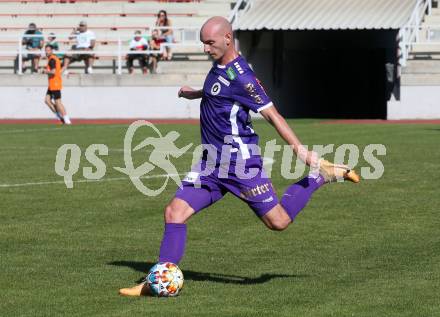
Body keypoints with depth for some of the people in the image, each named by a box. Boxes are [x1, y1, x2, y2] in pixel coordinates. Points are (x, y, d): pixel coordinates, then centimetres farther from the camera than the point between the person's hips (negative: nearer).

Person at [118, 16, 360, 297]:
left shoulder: (240, 76, -19)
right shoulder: (220, 67, 9)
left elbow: (272, 114, -20)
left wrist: (301, 150, -23)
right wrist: (196, 94, 42)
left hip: (239, 159, -8)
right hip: (212, 162, 8)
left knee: (279, 222, -2)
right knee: (175, 212, -4)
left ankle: (321, 175, 18)